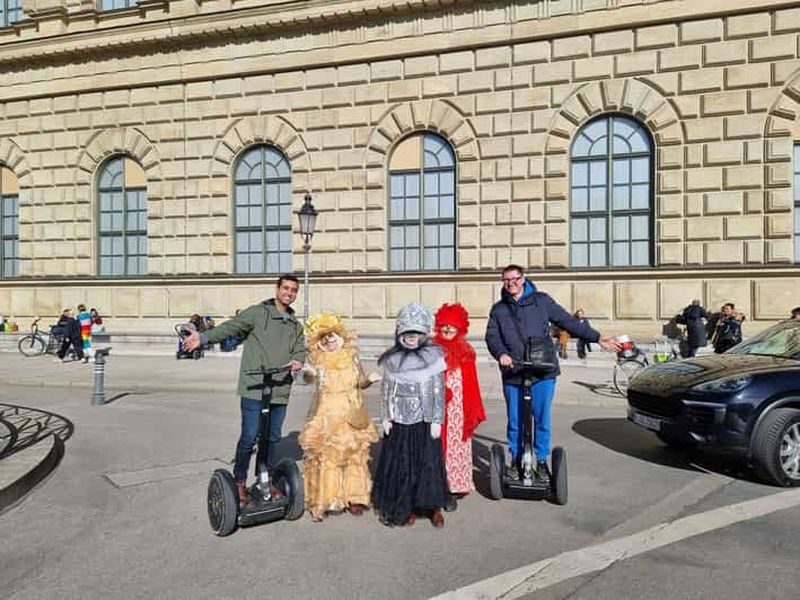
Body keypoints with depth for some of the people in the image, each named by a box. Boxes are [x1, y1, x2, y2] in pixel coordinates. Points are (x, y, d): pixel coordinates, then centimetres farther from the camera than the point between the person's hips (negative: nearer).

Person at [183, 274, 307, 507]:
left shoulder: (295, 325, 18)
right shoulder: (257, 313, -1)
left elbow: (301, 348, 12)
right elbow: (230, 327, -12)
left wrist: (298, 360, -13)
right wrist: (203, 337, -29)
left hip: (280, 390, 5)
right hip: (253, 389, -5)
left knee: (273, 438, 14)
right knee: (249, 437, -3)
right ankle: (239, 483, 15)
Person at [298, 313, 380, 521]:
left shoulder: (351, 356, 3)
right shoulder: (317, 360, -4)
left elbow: (360, 383, 12)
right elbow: (309, 378, -22)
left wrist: (370, 379, -8)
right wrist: (307, 373, -43)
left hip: (351, 415, 3)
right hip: (327, 416, -2)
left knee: (355, 455, 7)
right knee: (326, 456, -1)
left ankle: (353, 497, 20)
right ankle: (326, 498, 12)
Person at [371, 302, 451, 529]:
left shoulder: (433, 356, -3)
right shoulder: (392, 358, 4)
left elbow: (438, 390, -3)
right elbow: (386, 389, 7)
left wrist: (436, 420, -6)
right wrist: (385, 417, 2)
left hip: (424, 420, -2)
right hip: (399, 420, 2)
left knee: (429, 462, 2)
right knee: (400, 464, 6)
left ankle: (435, 507, 17)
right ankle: (407, 507, 21)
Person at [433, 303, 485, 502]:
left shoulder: (465, 352, -2)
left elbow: (471, 384, -1)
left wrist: (473, 412, -1)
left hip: (458, 407, -1)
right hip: (438, 407, 2)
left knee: (457, 443, 6)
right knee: (439, 444, 8)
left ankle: (458, 483, 18)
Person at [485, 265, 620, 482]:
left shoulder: (541, 301, 7)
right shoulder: (498, 309, 10)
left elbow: (568, 321, 8)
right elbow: (492, 336, 0)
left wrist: (597, 338, 6)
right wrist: (501, 354, -20)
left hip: (543, 373, -1)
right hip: (512, 375, 1)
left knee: (542, 420, 6)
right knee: (515, 422, 9)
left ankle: (542, 462, 23)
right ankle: (516, 460, 26)